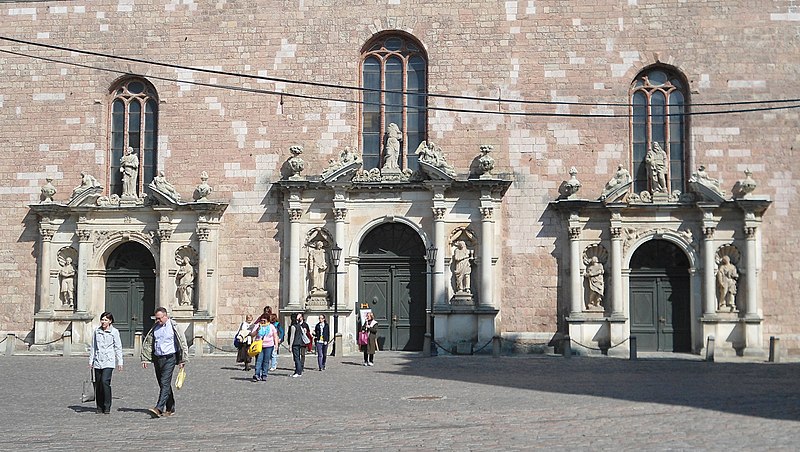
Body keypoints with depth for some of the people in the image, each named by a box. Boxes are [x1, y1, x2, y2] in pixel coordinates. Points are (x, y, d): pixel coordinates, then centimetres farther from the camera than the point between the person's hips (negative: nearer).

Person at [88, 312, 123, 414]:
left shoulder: (114, 332, 0)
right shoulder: (96, 331, 8)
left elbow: (118, 348, 4)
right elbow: (92, 346, 14)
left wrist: (119, 362, 1)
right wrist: (91, 360, 13)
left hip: (109, 361, -4)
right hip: (98, 361, 4)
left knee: (105, 381, -17)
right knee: (98, 384, 4)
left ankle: (107, 407, -8)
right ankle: (100, 408, 15)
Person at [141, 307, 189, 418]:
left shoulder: (173, 326, -6)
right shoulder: (155, 328, 11)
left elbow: (182, 343, -5)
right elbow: (147, 343, 16)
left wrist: (182, 360, -7)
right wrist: (145, 359, 9)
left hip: (169, 358, -6)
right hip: (157, 359, 6)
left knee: (165, 383, -14)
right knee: (163, 384, 11)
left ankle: (159, 408, -22)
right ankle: (170, 409, 20)